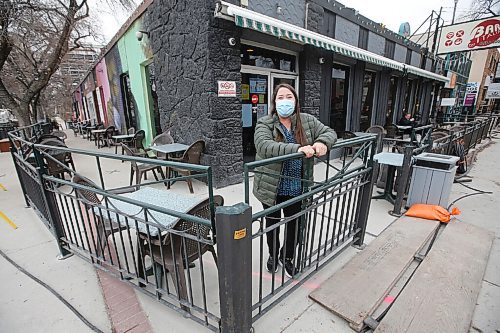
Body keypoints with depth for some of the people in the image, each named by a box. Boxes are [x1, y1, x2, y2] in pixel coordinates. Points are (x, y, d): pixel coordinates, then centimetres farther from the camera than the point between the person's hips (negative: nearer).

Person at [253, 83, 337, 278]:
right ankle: (273, 255, 48)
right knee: (272, 224, 19)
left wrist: (322, 142, -22)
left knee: (295, 226, 15)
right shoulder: (265, 124, -11)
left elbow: (330, 132, 3)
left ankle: (287, 257, 45)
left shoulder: (307, 121, 1)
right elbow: (264, 146, -28)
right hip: (271, 188, -2)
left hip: (297, 189, 2)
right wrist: (297, 149, -40)